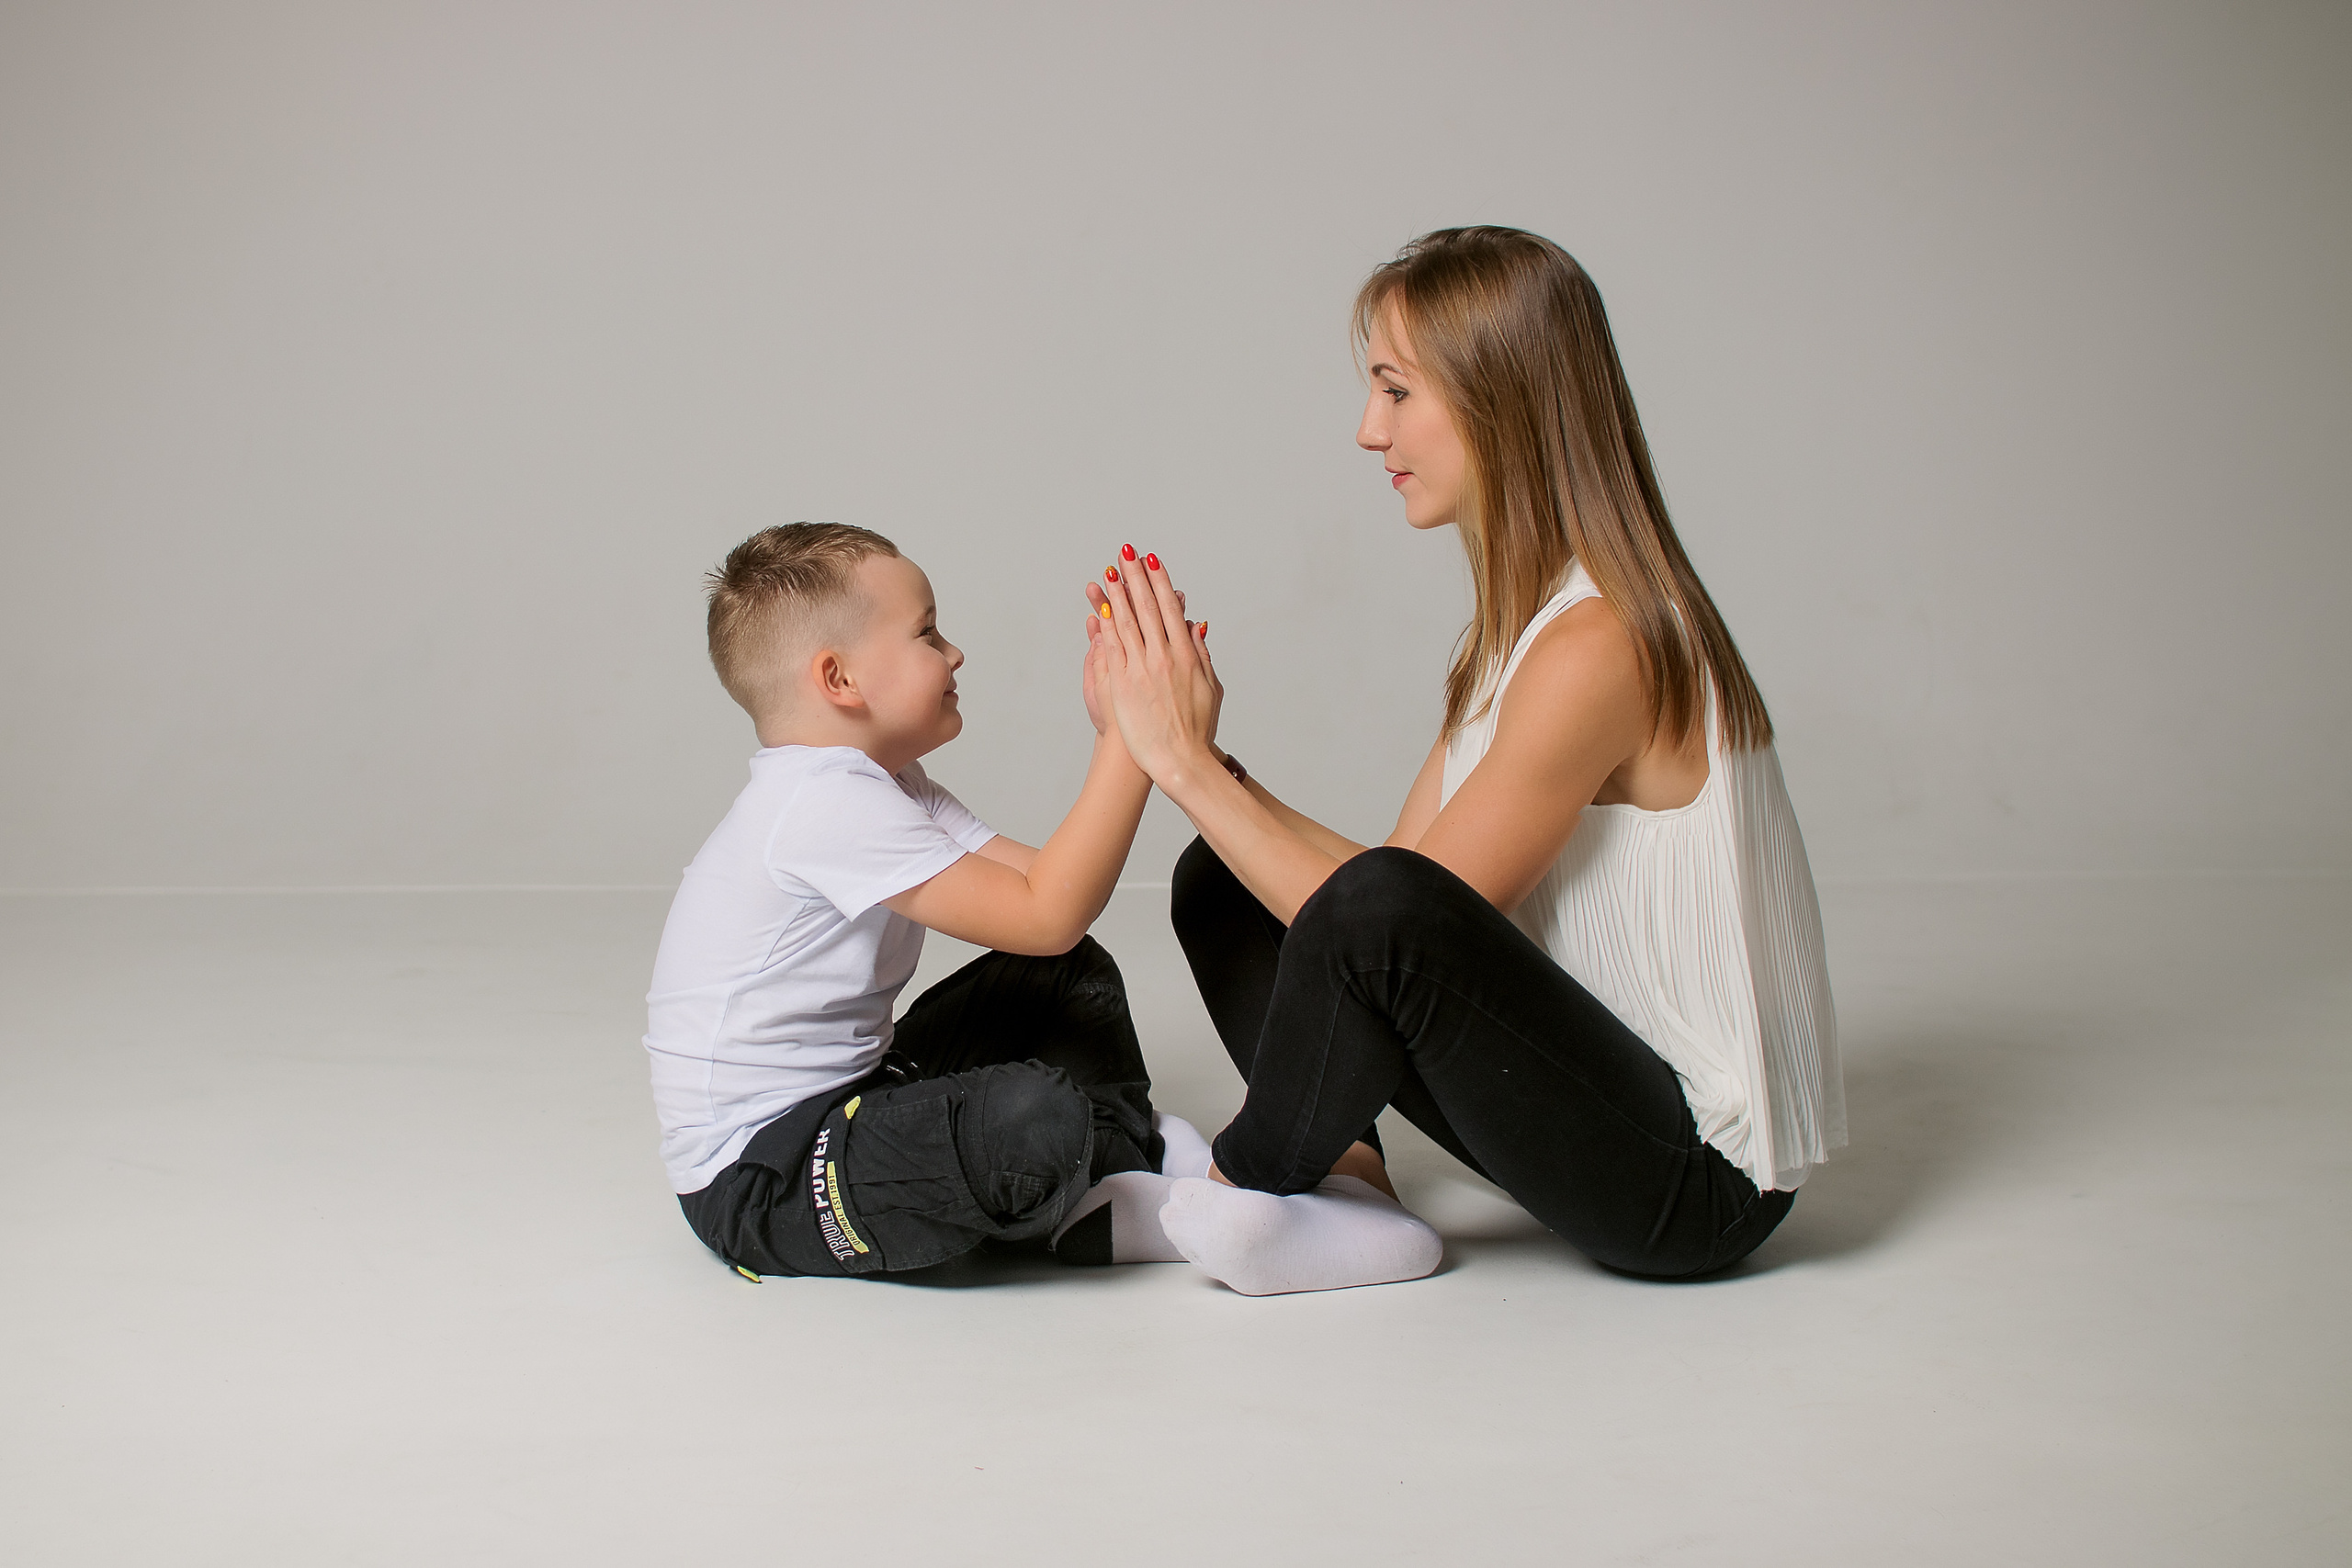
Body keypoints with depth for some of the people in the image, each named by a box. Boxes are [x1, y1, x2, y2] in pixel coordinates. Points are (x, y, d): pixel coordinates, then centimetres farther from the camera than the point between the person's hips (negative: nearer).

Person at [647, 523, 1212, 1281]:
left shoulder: (886, 787, 11)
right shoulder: (826, 804, -24)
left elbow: (1045, 881, 3)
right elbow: (1048, 916, -28)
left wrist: (1115, 735, -5)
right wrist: (1134, 746, -27)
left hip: (843, 1105, 11)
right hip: (758, 1182, -11)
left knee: (1072, 977, 13)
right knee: (1033, 1118, -32)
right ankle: (1093, 1216, -2)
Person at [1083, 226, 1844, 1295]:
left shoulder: (1596, 645, -23)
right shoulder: (1519, 622, 8)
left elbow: (1393, 914, -21)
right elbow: (1403, 869, 2)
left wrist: (1188, 764, -15)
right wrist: (1194, 752, -4)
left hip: (1702, 1175, -9)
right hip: (1612, 1097, 9)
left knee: (1380, 909, -32)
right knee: (1227, 884, 6)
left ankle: (1251, 1180, -5)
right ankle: (1352, 1191, -6)